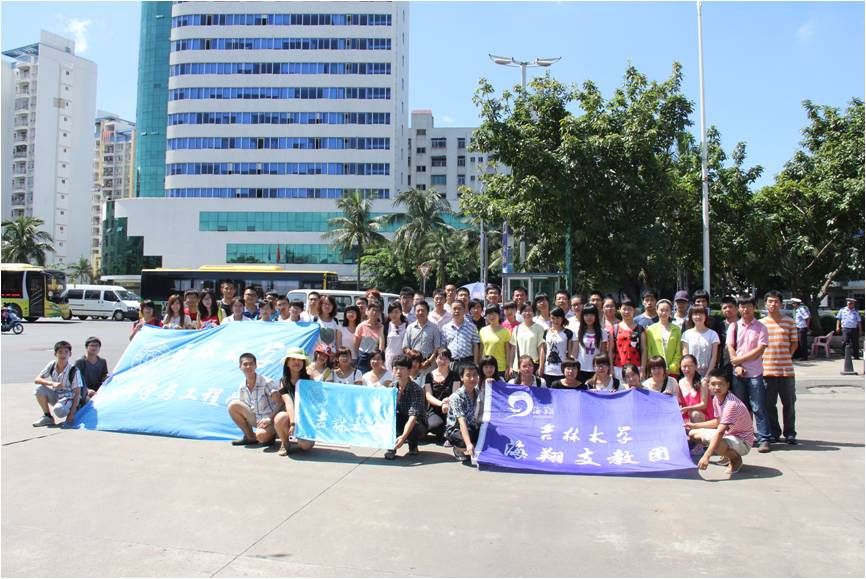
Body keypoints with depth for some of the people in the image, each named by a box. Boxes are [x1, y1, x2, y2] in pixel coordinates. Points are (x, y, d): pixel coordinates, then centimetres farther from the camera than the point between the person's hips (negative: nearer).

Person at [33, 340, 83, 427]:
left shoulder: (74, 370, -19)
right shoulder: (52, 365, -7)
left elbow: (77, 393, -18)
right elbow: (36, 380, -10)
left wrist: (72, 413, -25)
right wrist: (52, 383, -30)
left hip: (68, 398, -5)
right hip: (55, 396, 5)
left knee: (59, 409, -36)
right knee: (39, 388, -20)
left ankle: (70, 417, 1)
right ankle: (47, 417, -5)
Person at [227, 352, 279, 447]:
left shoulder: (266, 382, -17)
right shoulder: (242, 387, 0)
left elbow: (280, 403, -22)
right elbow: (240, 408, 9)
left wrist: (269, 419, -31)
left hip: (271, 420, -6)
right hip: (256, 419, 6)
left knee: (261, 436, -37)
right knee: (233, 405, -13)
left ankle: (270, 435, 3)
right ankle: (250, 437, 0)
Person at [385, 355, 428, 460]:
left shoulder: (417, 390, -23)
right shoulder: (392, 387, -6)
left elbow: (413, 416, -34)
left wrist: (403, 436, -46)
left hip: (417, 423, -4)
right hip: (400, 421, 4)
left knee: (414, 429, -38)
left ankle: (413, 444, -1)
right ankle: (391, 447, -15)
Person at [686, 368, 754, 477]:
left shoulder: (732, 404, -30)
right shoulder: (716, 399, -3)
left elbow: (720, 432, -38)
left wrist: (706, 456, -43)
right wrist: (695, 425, 17)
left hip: (743, 441, -9)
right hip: (728, 434, 9)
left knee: (717, 444, -38)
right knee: (693, 434, 7)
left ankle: (736, 458, -4)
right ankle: (728, 454, 14)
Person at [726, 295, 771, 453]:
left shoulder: (761, 327, 1)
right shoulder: (734, 327, 9)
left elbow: (759, 350, -7)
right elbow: (730, 348, 4)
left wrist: (739, 359, -9)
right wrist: (737, 366, -8)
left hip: (755, 374, -3)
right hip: (737, 373, 3)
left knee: (759, 408, -3)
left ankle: (764, 439, 1)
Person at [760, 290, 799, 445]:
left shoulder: (789, 322, 4)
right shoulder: (760, 323, 4)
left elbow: (794, 343, 9)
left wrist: (786, 357, -1)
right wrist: (762, 362, -1)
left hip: (786, 369, 0)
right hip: (767, 369, 0)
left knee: (789, 403, 6)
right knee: (769, 404, 6)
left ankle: (790, 433, 18)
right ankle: (774, 432, 19)